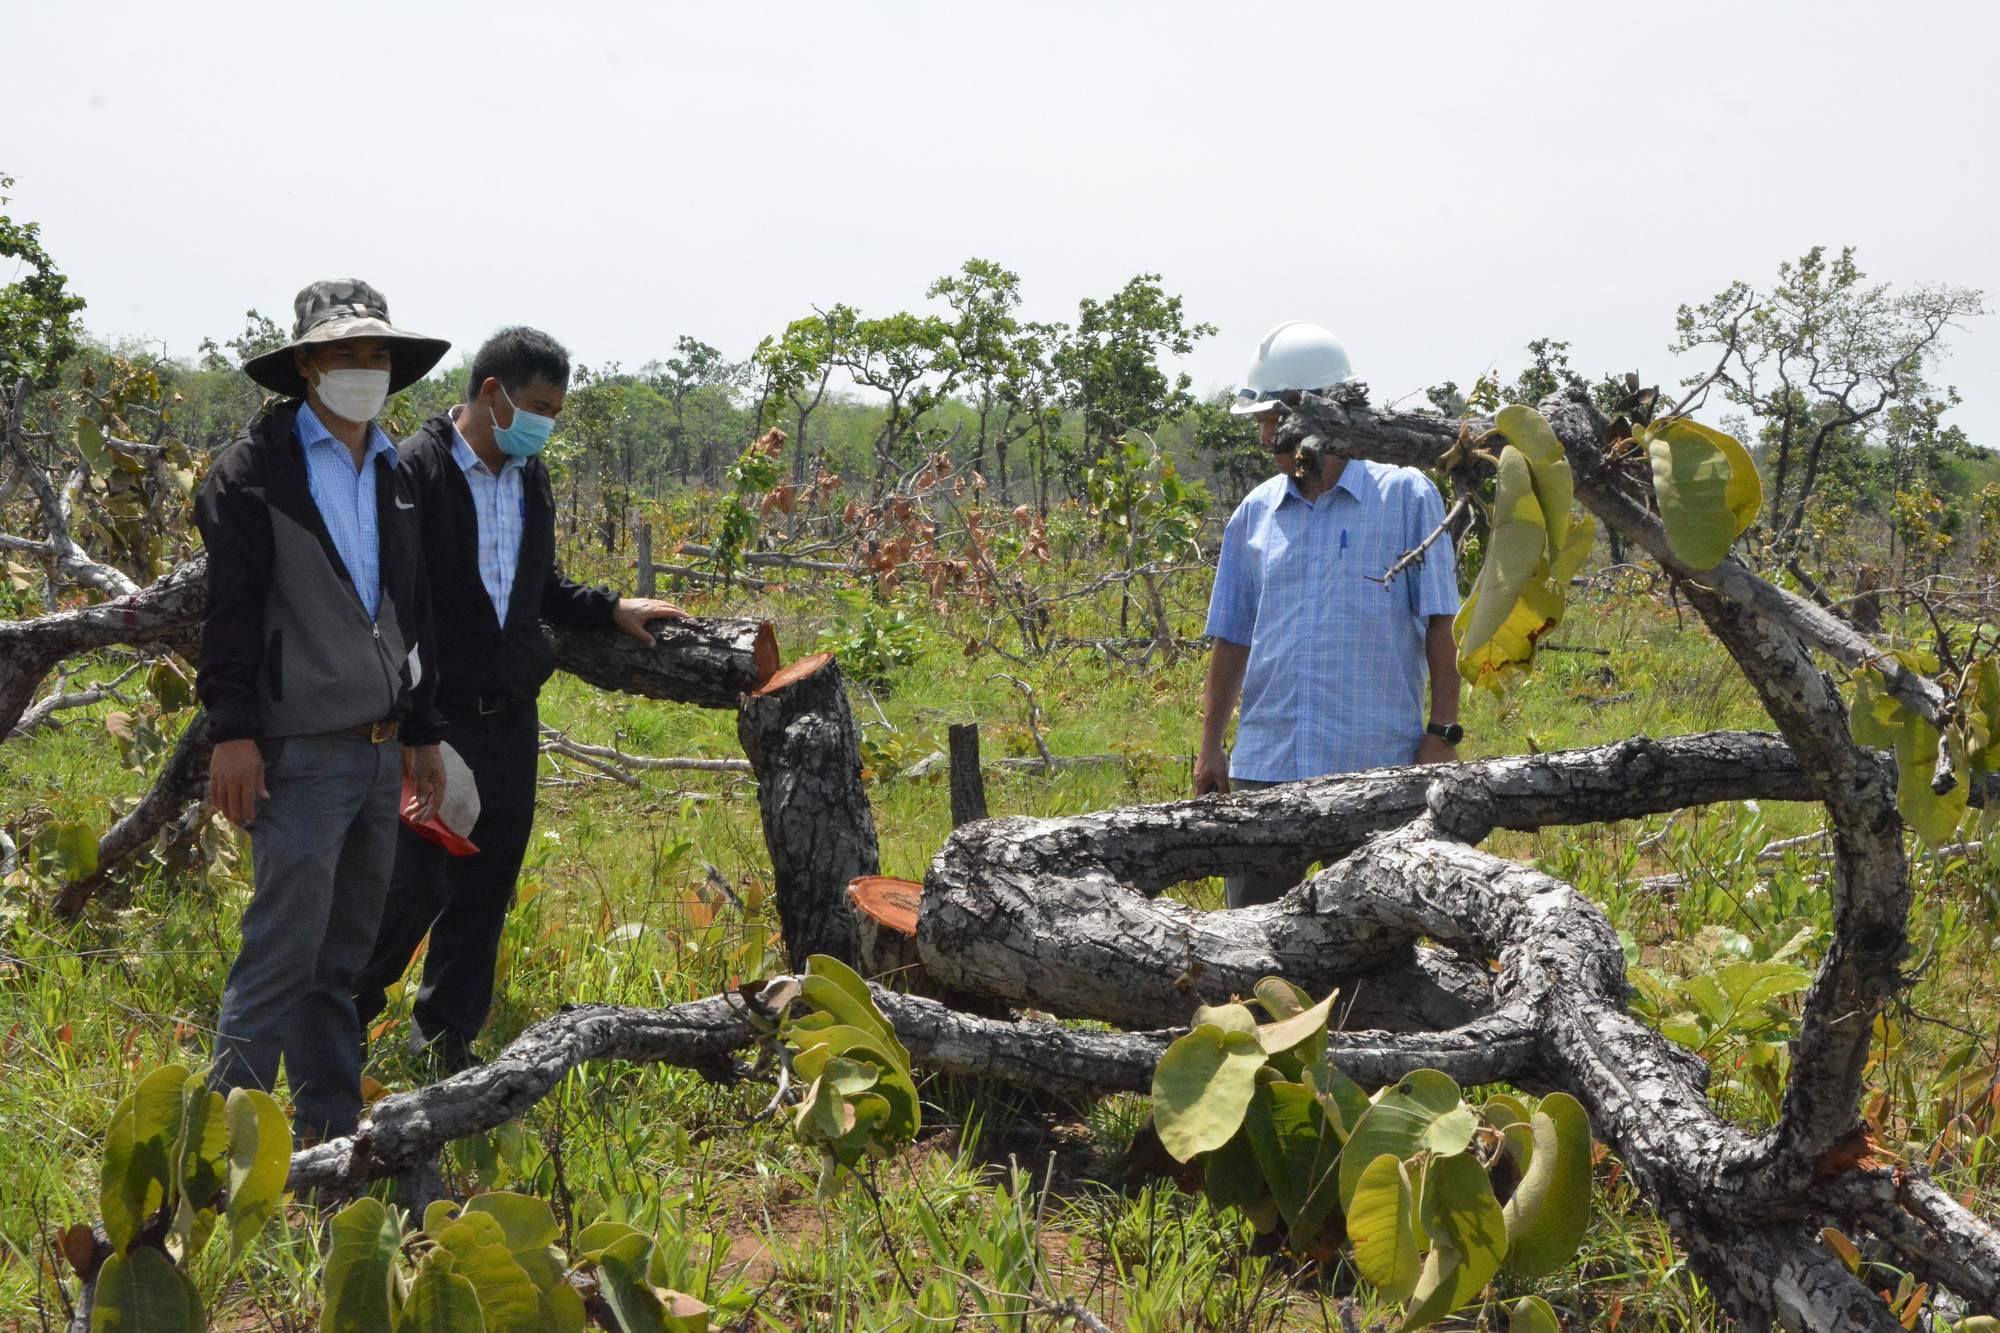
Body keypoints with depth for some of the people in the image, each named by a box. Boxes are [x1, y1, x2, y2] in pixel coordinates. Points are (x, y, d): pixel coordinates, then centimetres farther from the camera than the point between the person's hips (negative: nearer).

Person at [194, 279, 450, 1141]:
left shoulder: (392, 474, 17)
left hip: (379, 747, 7)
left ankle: (332, 1138, 19)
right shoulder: (255, 466, -5)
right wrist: (233, 732, -17)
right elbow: (229, 606, -11)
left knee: (346, 955, 12)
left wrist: (422, 732, 20)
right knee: (284, 948, -10)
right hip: (301, 748, -7)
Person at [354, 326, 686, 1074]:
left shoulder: (530, 478, 13)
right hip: (433, 718, -7)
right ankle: (349, 1007, 20)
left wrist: (610, 609, 10)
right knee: (413, 881, -3)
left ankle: (448, 1031, 24)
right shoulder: (416, 471, -12)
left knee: (487, 883, 11)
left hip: (510, 719, 7)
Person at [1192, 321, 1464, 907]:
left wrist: (1443, 733, -5)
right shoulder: (1254, 514, 11)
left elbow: (1438, 626, 0)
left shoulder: (1406, 497, 0)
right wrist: (1209, 748, 12)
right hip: (1265, 765, 4)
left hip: (1375, 768, -3)